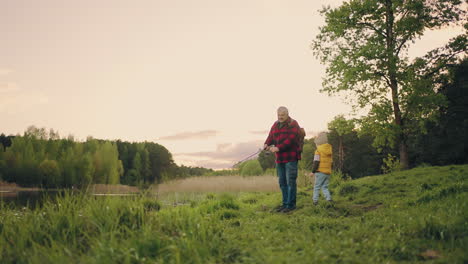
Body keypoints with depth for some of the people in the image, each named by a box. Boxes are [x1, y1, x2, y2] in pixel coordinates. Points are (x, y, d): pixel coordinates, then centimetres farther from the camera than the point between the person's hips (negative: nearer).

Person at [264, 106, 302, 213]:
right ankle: (285, 203, 23)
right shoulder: (275, 125, 15)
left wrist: (278, 148, -26)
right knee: (282, 182, 13)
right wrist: (266, 144, -14)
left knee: (290, 182, -4)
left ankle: (291, 204, 4)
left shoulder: (293, 124, -5)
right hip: (279, 158, 7)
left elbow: (291, 139, -18)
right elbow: (270, 137, 9)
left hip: (290, 158, -7)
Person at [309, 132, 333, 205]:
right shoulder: (329, 150, 12)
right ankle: (329, 198, -1)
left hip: (320, 172, -6)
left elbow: (316, 162, -14)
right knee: (324, 186, 14)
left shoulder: (318, 151, -9)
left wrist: (313, 171, -9)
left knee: (317, 186, 1)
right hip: (328, 172, 6)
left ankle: (315, 200, 1)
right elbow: (331, 161, 18)